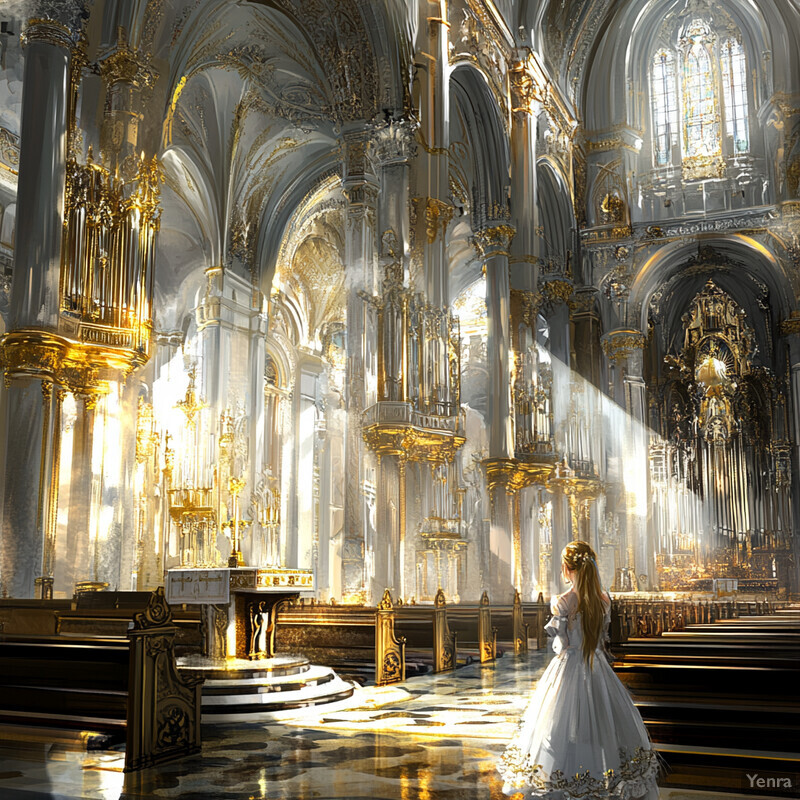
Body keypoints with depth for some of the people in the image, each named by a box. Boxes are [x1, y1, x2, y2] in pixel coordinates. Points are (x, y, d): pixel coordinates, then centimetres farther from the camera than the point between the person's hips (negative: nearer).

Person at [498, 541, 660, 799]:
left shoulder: (562, 603, -17)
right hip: (598, 669, 4)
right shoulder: (604, 600, -3)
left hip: (568, 669, -4)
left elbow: (561, 644, -10)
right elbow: (602, 636, 7)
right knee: (604, 729, 14)